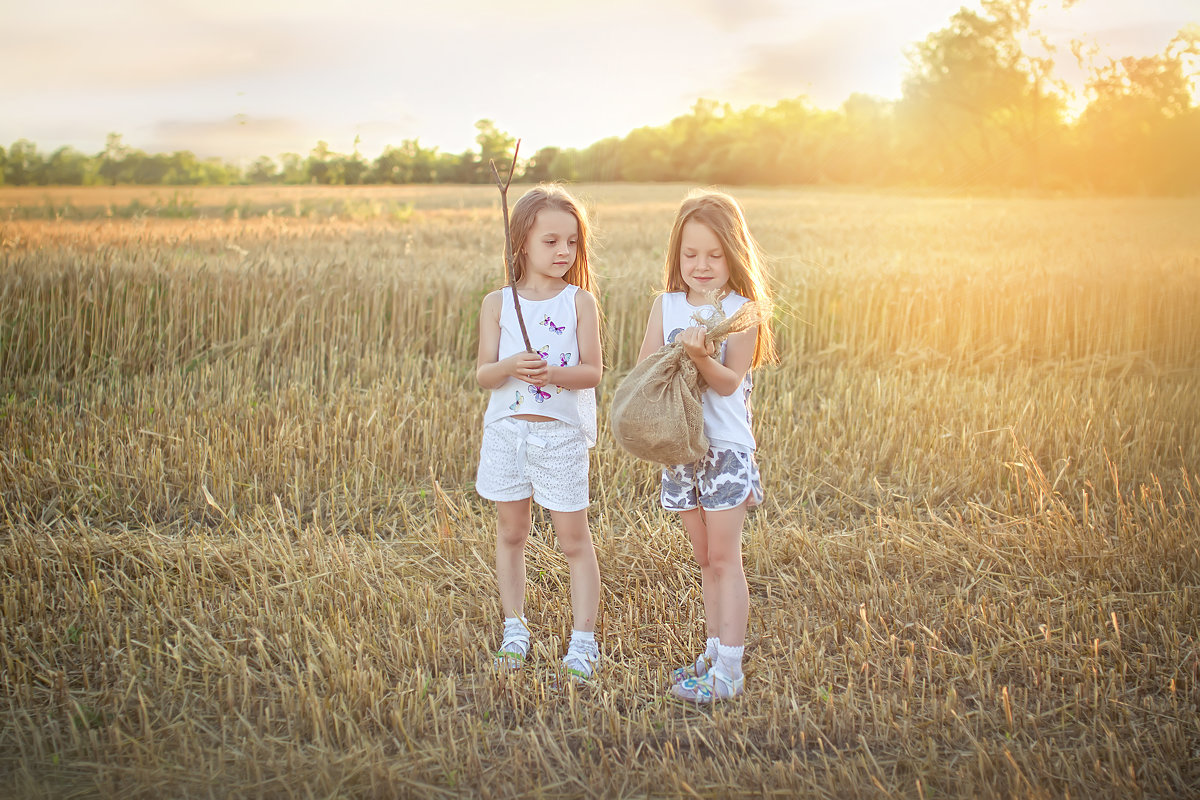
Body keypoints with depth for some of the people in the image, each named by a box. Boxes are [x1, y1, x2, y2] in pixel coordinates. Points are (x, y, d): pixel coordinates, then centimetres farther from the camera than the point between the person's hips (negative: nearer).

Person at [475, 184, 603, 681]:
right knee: (510, 533, 13)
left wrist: (554, 373, -24)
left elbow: (593, 372, -5)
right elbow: (482, 374, -1)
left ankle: (583, 643, 12)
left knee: (574, 539, 2)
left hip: (561, 434, -2)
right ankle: (514, 630, 28)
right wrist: (510, 367, -23)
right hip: (507, 430, 2)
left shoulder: (580, 301, -2)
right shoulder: (498, 303, 1)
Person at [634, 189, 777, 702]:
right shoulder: (666, 306, 6)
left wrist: (701, 356, -33)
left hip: (726, 446, -4)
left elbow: (729, 381, -16)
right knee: (705, 559, 14)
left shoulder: (742, 310, -6)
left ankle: (729, 670, 2)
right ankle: (715, 651, 26)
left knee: (724, 558, -3)